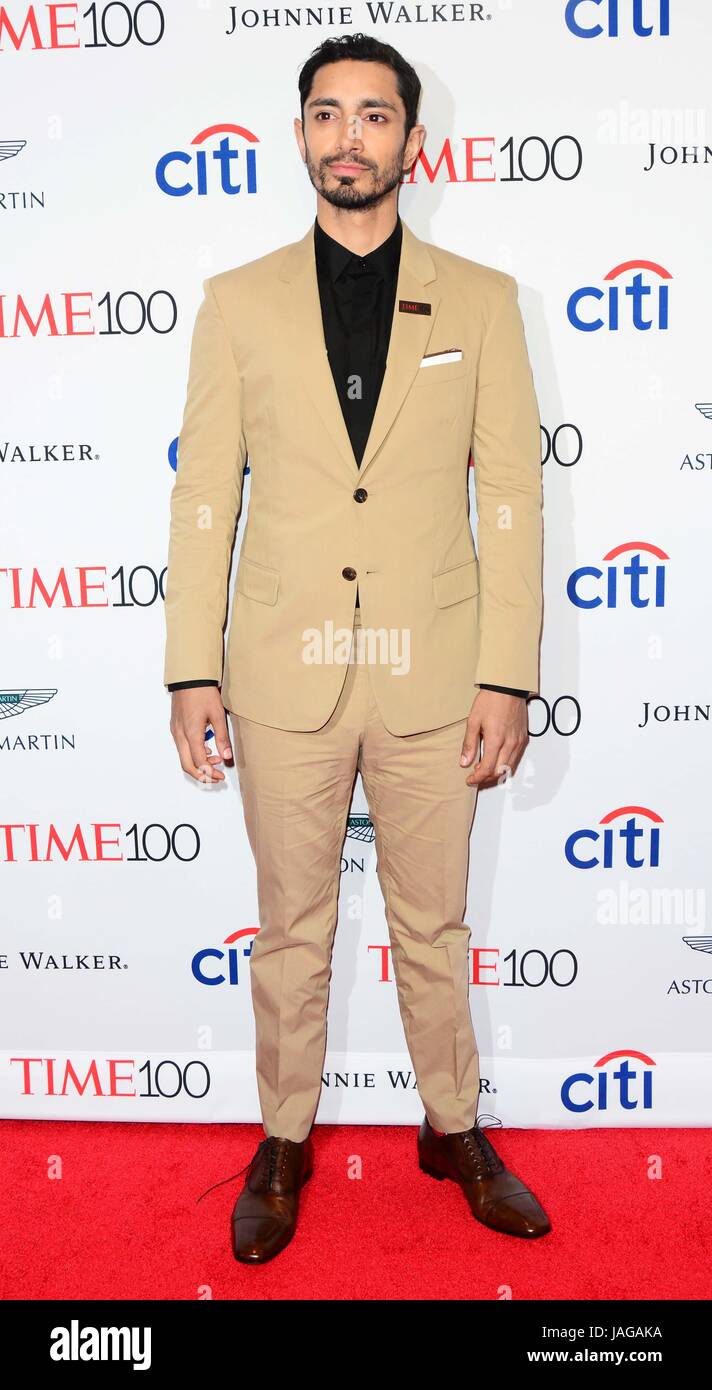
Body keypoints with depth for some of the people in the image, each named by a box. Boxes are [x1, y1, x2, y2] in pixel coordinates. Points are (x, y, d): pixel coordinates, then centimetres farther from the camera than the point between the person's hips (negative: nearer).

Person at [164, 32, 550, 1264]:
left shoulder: (480, 301, 4)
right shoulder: (239, 302, 5)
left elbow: (512, 496, 1)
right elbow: (203, 498, 3)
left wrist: (508, 677, -5)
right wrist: (192, 670, -2)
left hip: (431, 673, 0)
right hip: (285, 671, 0)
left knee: (434, 925, 14)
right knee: (291, 928, 13)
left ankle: (454, 1129, 36)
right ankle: (284, 1142, 33)